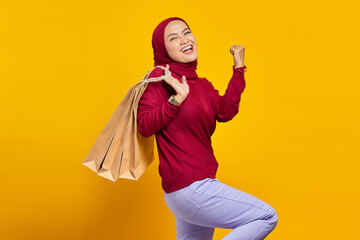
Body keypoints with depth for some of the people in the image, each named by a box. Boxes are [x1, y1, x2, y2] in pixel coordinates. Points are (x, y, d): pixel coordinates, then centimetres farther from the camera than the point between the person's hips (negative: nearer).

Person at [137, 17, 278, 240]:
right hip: (189, 188, -9)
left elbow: (225, 112, -3)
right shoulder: (161, 77, -8)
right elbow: (144, 126, -14)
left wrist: (239, 68, 0)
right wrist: (178, 97, -23)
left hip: (198, 184, 9)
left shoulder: (202, 85, 14)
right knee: (267, 217, -6)